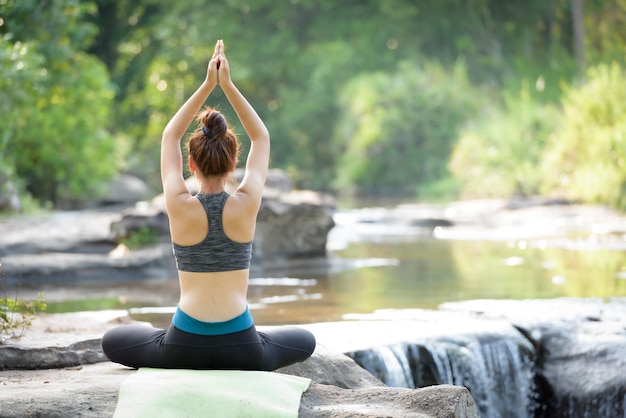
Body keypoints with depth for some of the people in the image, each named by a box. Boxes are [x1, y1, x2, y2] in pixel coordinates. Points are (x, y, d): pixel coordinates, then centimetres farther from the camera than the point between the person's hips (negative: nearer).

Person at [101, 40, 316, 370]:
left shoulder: (180, 207, -8)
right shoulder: (246, 205, -7)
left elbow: (170, 137, 7)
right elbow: (261, 138, 8)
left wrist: (208, 85, 5)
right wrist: (227, 84, 2)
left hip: (184, 347, 0)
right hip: (241, 349, 0)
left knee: (113, 341, 28)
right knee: (304, 341, 31)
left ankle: (170, 368, 15)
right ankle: (242, 372, 17)